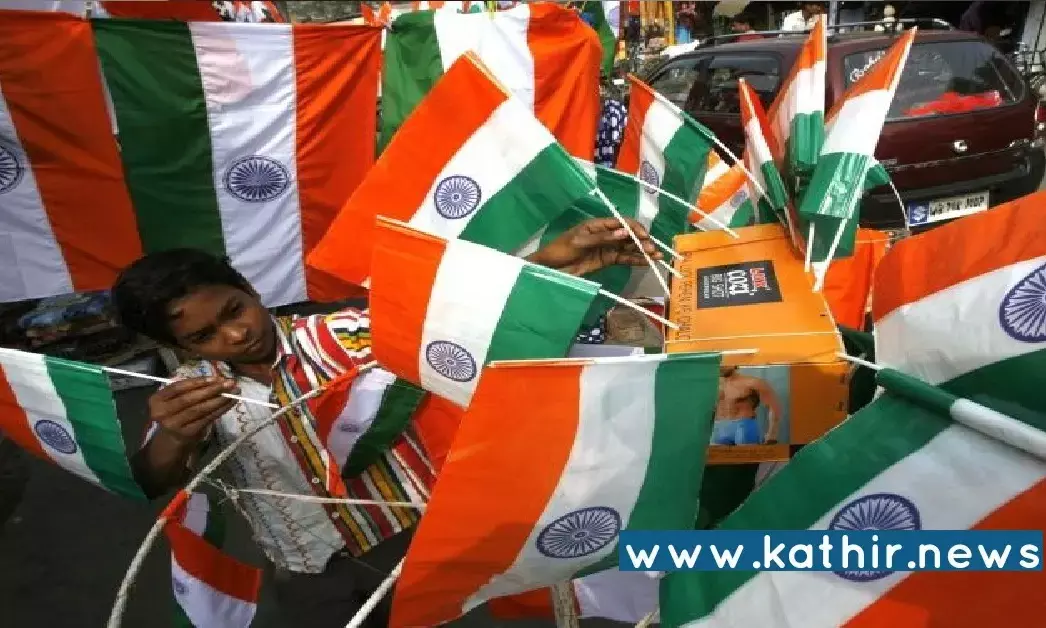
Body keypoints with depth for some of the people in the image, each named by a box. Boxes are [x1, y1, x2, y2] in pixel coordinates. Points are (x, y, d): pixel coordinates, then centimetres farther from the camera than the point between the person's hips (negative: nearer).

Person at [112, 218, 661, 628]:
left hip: (410, 539, -2)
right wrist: (174, 438, -45)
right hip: (305, 577, 3)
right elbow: (151, 485, -20)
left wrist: (549, 264, -44)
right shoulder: (193, 391, -4)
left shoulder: (340, 334, -15)